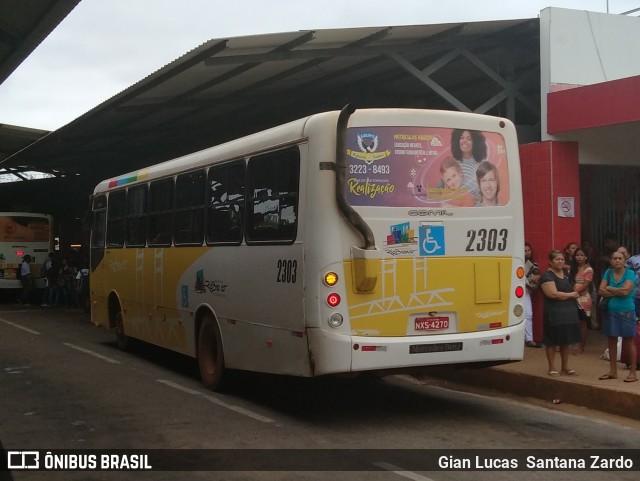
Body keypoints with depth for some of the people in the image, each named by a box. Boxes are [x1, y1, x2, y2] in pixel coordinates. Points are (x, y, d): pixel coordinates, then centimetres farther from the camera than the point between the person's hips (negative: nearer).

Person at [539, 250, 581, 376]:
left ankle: (565, 367, 20)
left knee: (566, 341, 11)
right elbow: (553, 294, -21)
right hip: (554, 313, -8)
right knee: (552, 342, 0)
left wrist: (574, 294, 8)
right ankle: (552, 368, 8)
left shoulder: (566, 273, 15)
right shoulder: (547, 276, -10)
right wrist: (571, 295, -10)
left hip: (569, 312, 8)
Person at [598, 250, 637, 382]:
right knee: (611, 341, 10)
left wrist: (609, 288, -7)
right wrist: (617, 292, -14)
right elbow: (601, 291, -4)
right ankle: (613, 371, 20)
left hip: (626, 312, -5)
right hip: (611, 311, 5)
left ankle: (633, 372, 7)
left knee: (628, 342, 1)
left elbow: (625, 290, -20)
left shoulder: (629, 273, -7)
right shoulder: (608, 272, 5)